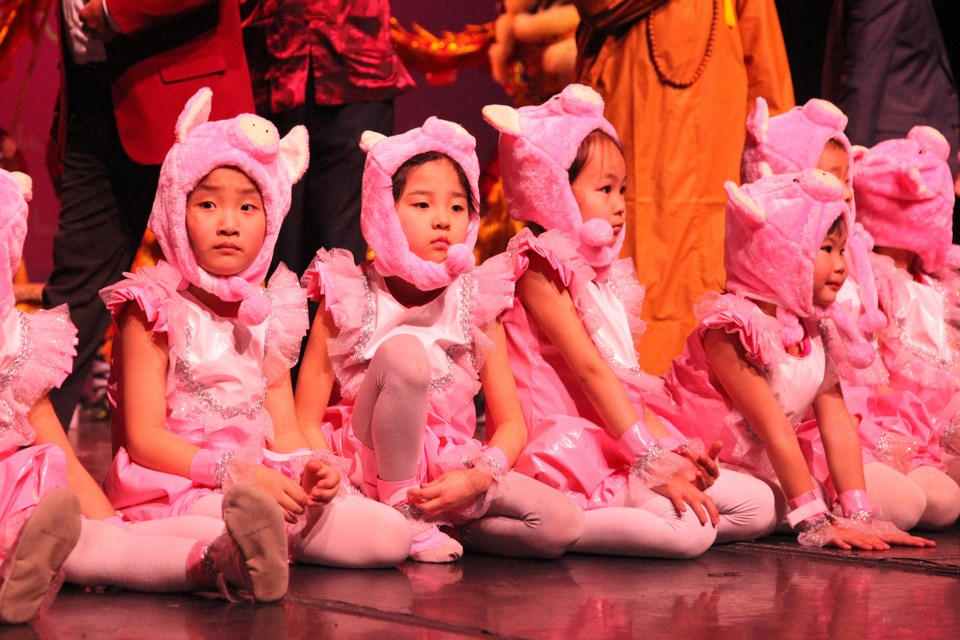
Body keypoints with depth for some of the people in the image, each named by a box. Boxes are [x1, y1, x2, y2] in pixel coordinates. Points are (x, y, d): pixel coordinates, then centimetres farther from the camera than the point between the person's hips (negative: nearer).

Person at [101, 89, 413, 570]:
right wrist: (236, 472, -22)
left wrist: (309, 467, -12)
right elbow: (144, 438, -11)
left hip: (260, 482, 7)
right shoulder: (154, 311, -4)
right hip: (175, 489, -7)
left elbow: (283, 431, 12)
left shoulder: (268, 315, 14)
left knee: (391, 537, -10)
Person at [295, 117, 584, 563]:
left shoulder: (475, 305, 2)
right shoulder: (350, 303, -7)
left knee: (562, 525, -20)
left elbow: (511, 423, 3)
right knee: (403, 351, -29)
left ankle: (436, 524, 2)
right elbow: (306, 422, -7)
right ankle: (401, 516, -17)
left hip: (449, 472, 4)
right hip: (369, 469, -3)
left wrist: (478, 477, -17)